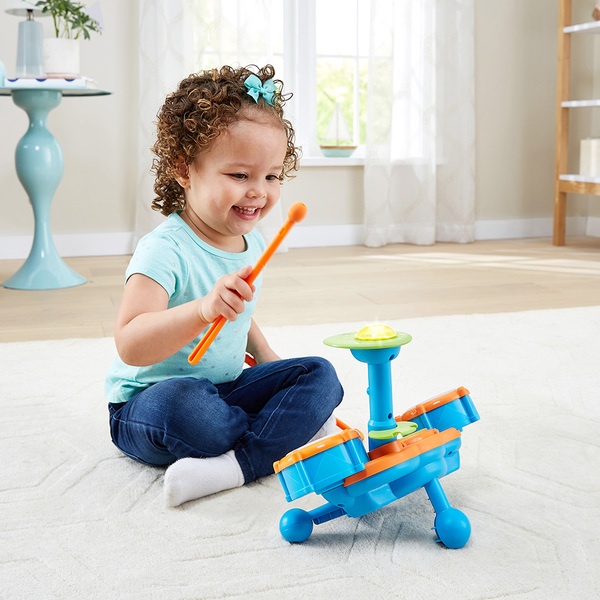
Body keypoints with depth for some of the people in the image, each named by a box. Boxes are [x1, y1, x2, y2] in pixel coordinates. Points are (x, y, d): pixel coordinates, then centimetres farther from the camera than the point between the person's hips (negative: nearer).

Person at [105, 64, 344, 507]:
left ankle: (236, 465, -28)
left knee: (319, 375, -9)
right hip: (148, 402, -7)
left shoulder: (253, 244, 4)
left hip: (227, 389, 8)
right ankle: (298, 433, -18)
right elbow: (131, 346, -35)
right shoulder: (165, 250, -22)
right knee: (182, 402, -40)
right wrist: (204, 309, -49)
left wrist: (269, 360, 11)